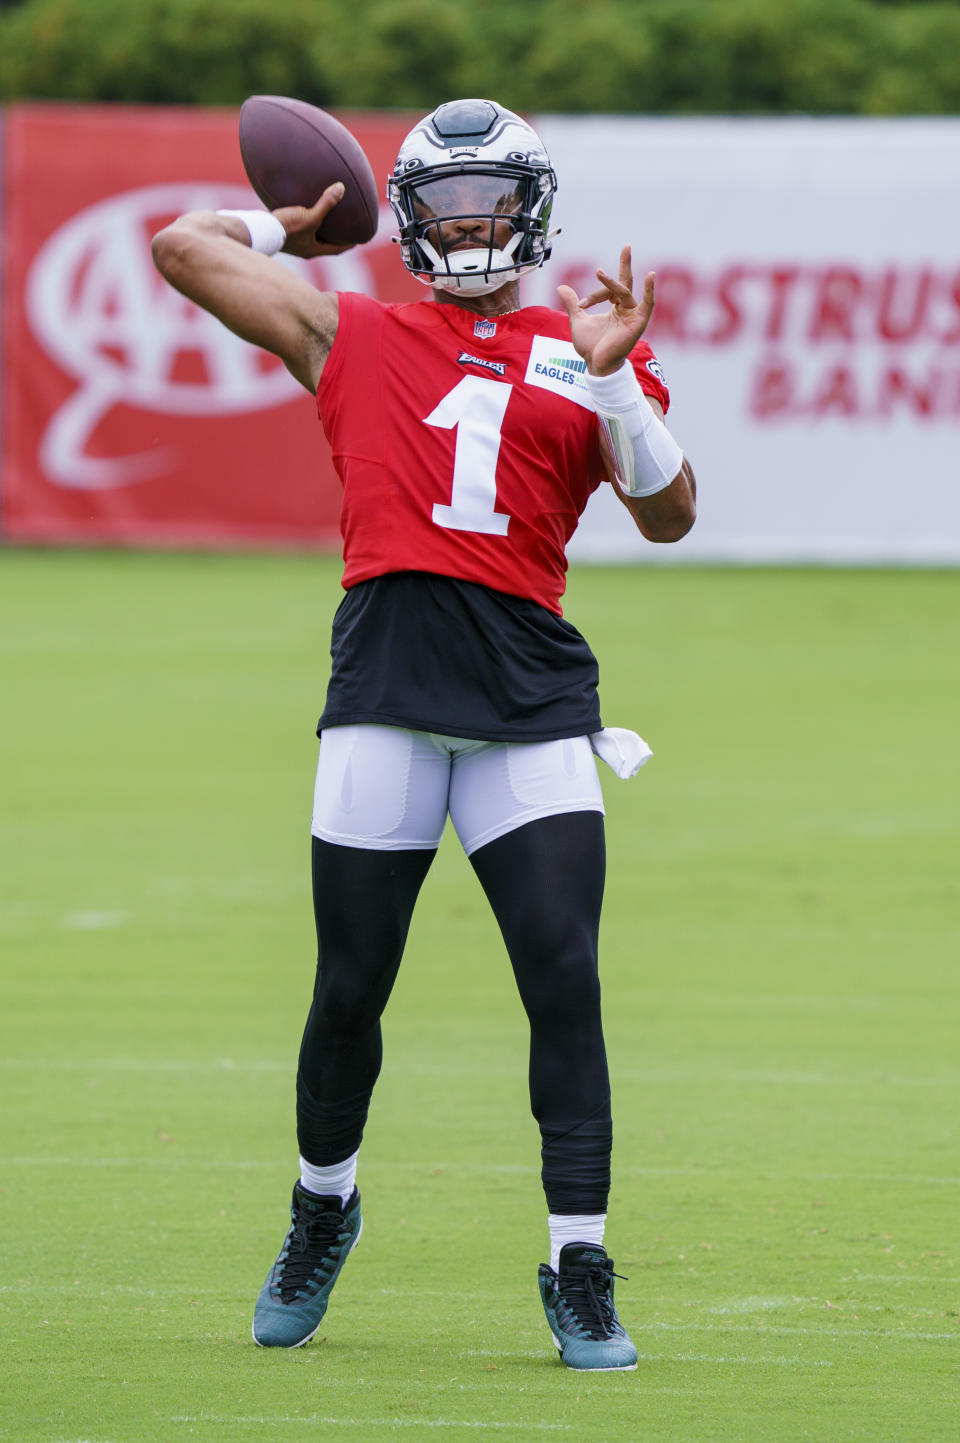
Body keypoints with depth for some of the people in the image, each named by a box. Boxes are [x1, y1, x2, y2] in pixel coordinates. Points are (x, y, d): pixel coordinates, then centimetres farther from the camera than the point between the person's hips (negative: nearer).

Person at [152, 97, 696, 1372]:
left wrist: (613, 376, -6)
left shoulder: (582, 356, 15)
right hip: (385, 682, 0)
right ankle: (323, 1206, 30)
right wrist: (293, 230, 32)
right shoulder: (352, 336, 14)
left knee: (565, 979, -9)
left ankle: (580, 1275, -3)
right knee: (350, 990, 4)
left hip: (532, 693, 0)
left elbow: (668, 515, 5)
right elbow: (181, 246, 19)